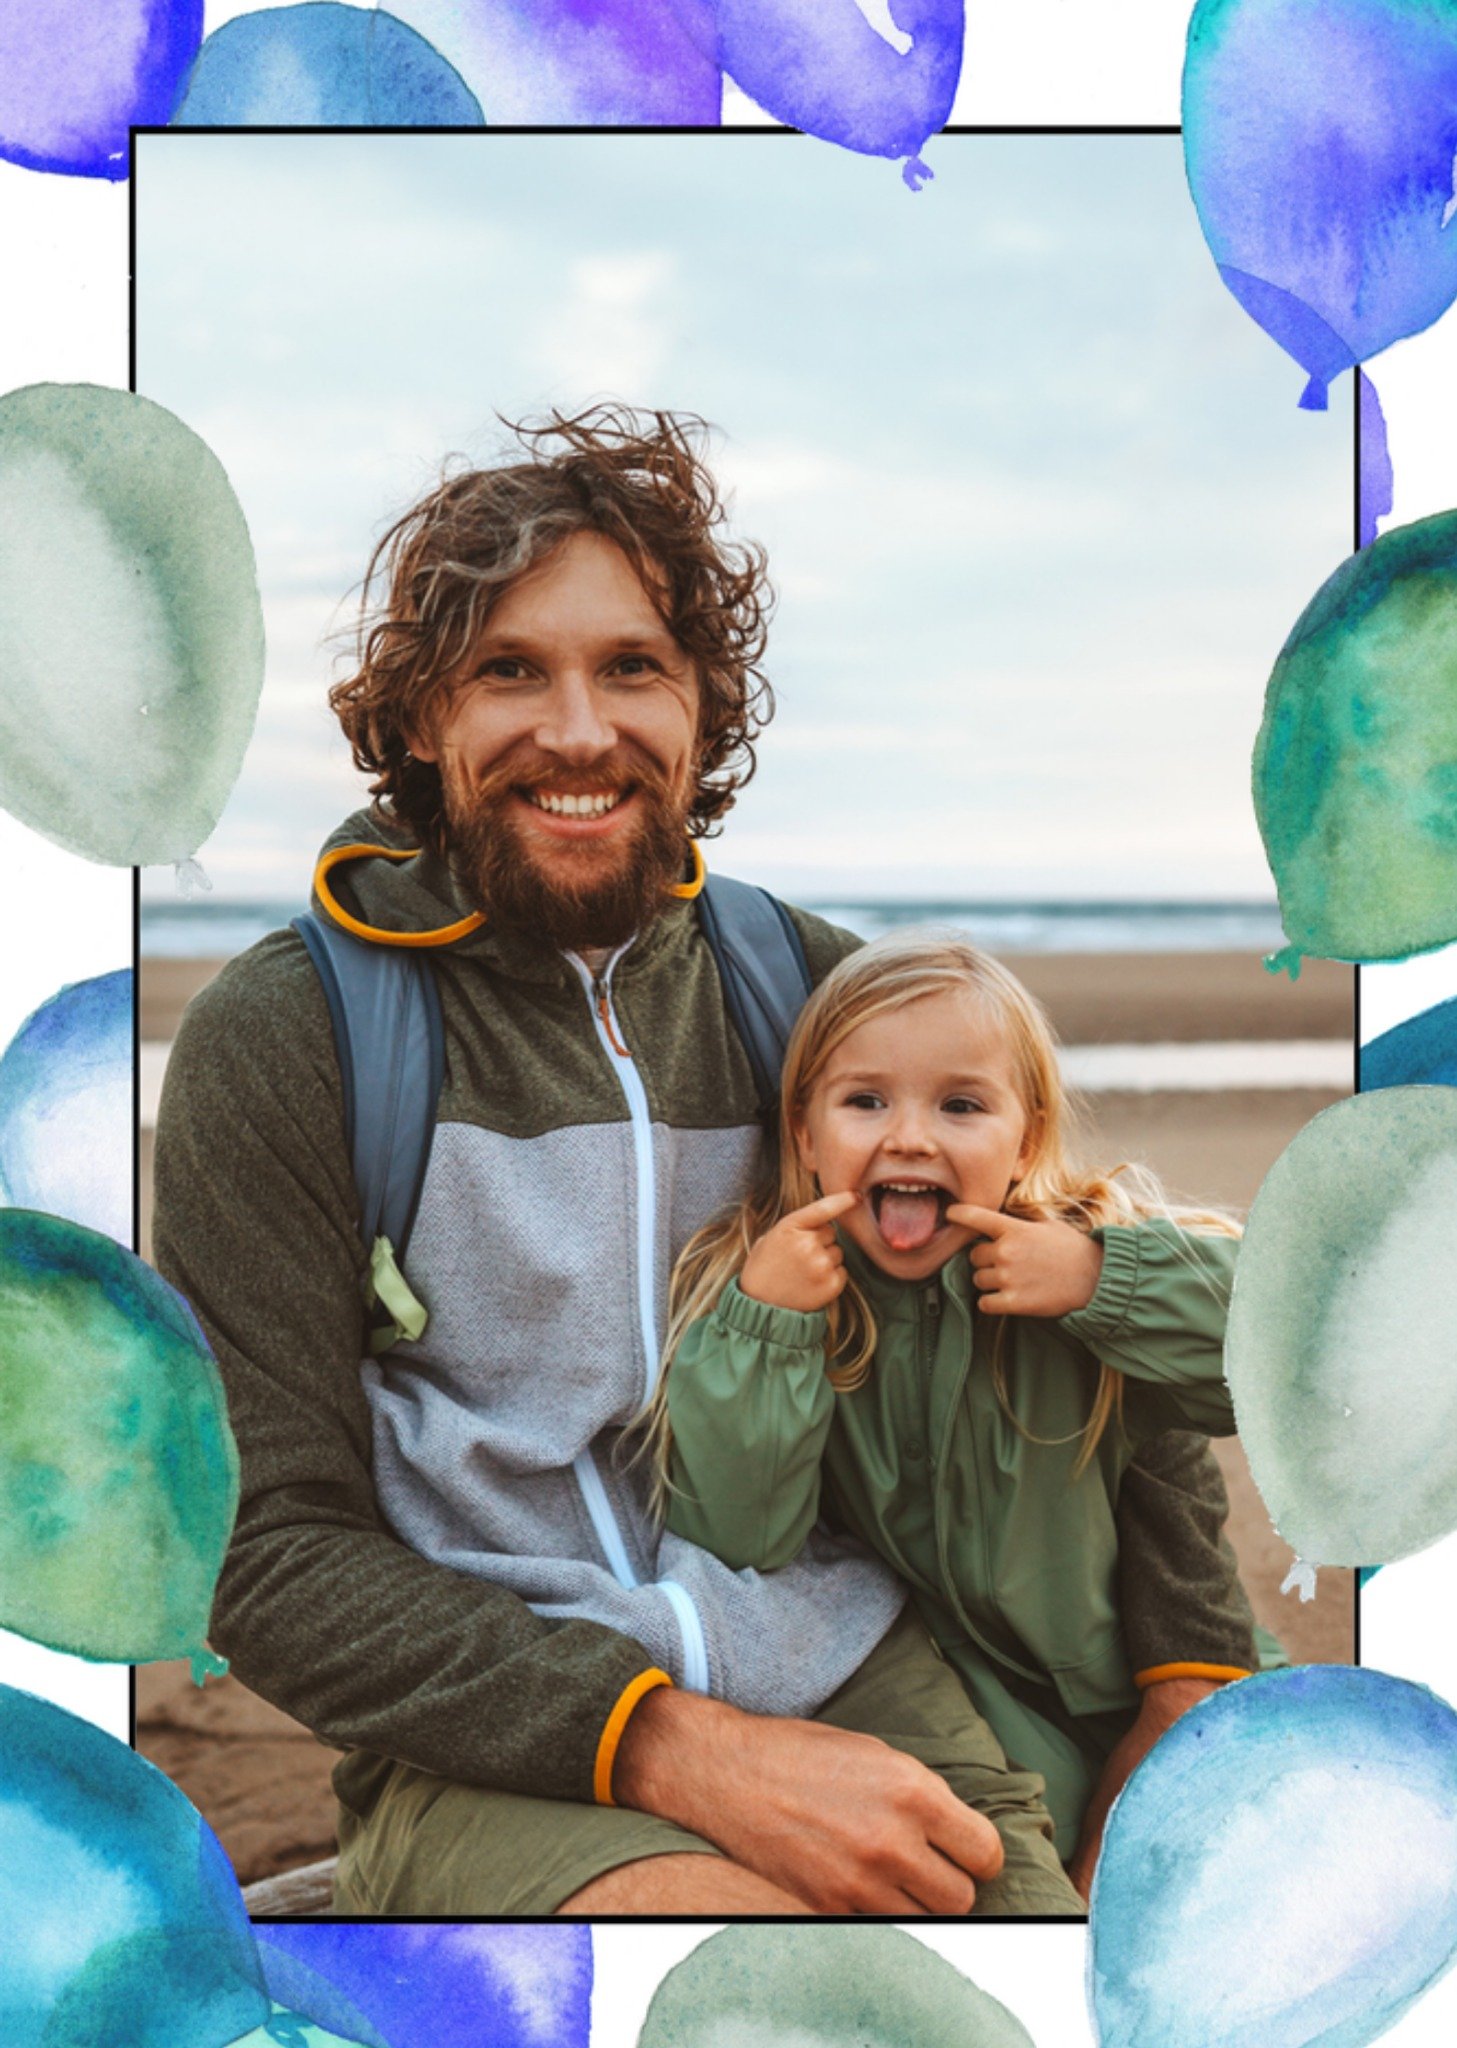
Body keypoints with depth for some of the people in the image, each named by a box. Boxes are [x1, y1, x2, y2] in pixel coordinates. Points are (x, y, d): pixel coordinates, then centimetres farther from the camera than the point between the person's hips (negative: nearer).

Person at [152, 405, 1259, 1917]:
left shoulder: (812, 986, 7)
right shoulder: (280, 1037, -4)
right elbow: (272, 1554, -7)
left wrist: (1194, 1679, 6)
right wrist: (678, 1747, -18)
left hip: (855, 1678, 4)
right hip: (495, 1743, -4)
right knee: (728, 1905, -34)